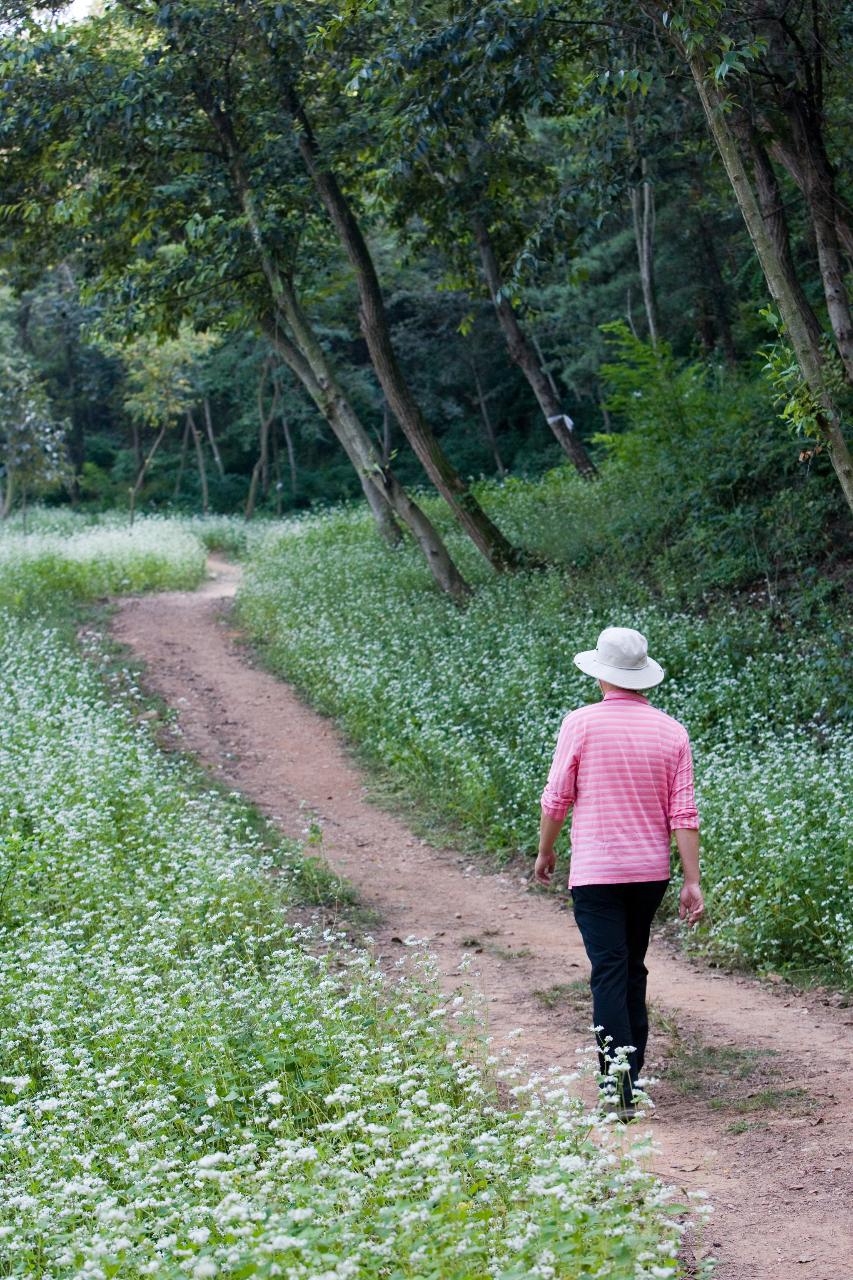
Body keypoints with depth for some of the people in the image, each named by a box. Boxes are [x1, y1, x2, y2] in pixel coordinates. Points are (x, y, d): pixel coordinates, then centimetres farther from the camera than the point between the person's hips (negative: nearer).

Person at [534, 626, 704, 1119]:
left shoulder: (581, 723, -9)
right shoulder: (671, 731, 1)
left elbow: (556, 799, -4)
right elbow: (684, 814, -3)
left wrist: (546, 852, 12)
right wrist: (693, 883, -2)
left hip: (596, 874, -4)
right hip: (651, 873, 4)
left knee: (610, 976, -6)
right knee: (633, 971, 19)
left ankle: (621, 1091, -14)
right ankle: (632, 1070, 26)